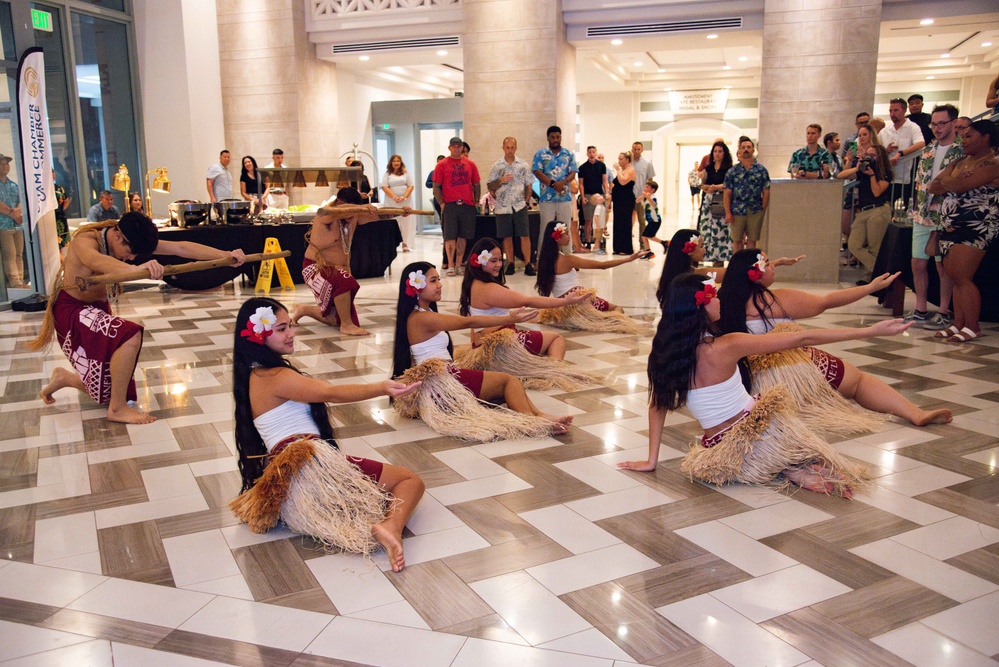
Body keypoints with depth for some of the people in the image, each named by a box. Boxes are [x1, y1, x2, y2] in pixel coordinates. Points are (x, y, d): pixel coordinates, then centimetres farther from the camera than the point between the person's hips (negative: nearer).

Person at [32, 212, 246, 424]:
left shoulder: (131, 239, -10)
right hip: (71, 309, -7)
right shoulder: (86, 240, -27)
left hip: (98, 308, 7)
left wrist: (226, 255, -24)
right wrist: (137, 269, -72)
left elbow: (181, 248, -15)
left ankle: (64, 378, 34)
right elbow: (94, 260, -53)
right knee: (130, 336, -33)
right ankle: (117, 410, -19)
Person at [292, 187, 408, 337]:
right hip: (316, 267, -7)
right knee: (344, 281, -40)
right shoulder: (325, 214, -17)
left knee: (339, 319, 10)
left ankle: (304, 309, 30)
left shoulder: (354, 218, 2)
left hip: (338, 269, 8)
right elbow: (336, 211, -41)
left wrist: (400, 211, -5)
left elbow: (380, 215, 9)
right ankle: (346, 326, -23)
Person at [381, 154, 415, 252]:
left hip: (406, 201, 1)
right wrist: (394, 197, -15)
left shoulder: (406, 173, 10)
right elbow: (384, 187, -3)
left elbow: (411, 186, 3)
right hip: (391, 202, -1)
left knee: (406, 222, -2)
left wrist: (404, 197, -12)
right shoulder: (387, 174, 7)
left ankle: (406, 245, 0)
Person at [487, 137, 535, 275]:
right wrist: (501, 180, -13)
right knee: (507, 237, 5)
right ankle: (510, 264, 14)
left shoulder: (523, 165, 7)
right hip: (503, 207, 0)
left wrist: (526, 200, 1)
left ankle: (527, 264, 2)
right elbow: (490, 187, 4)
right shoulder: (496, 166, 6)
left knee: (524, 235, -4)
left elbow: (528, 186, 10)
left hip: (519, 206, 0)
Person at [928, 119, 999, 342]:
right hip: (950, 227, 8)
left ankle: (973, 326, -4)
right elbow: (934, 187, 10)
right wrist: (954, 182, -7)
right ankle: (959, 324, 9)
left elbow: (959, 186, -20)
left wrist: (946, 180, 0)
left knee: (962, 277, -12)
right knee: (954, 278, 5)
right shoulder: (960, 161, 17)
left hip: (975, 228, -8)